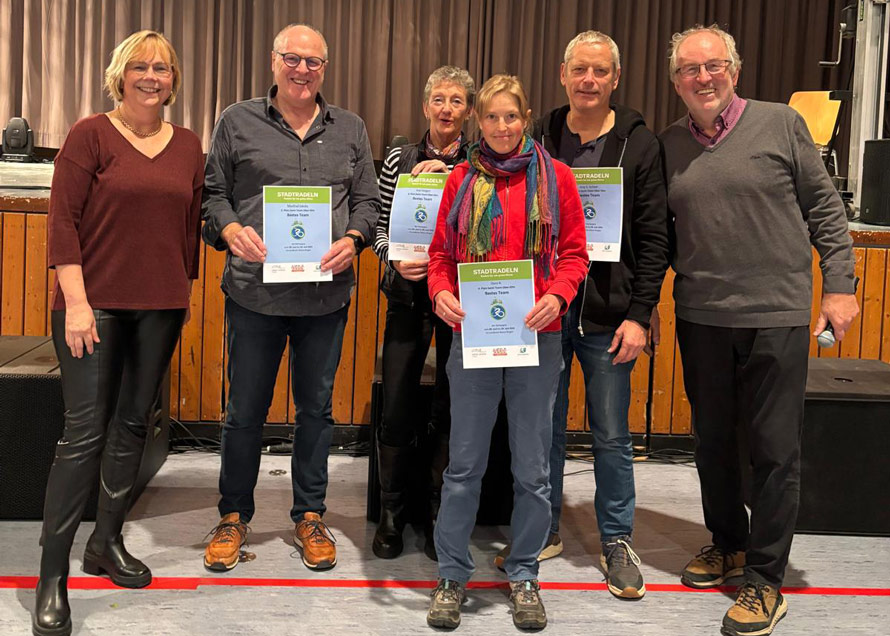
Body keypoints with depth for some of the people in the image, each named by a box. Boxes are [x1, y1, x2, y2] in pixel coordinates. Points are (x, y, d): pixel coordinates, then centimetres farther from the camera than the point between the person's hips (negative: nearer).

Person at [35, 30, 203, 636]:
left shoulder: (188, 147, 10)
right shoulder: (90, 134, -3)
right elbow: (63, 221, -8)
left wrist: (185, 292, 13)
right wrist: (76, 302, -14)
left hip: (161, 308, 5)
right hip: (96, 303, -4)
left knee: (133, 426, 12)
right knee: (85, 433, -7)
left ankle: (108, 541, 28)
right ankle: (53, 575, 1)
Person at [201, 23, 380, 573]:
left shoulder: (350, 130, 11)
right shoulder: (238, 122, 6)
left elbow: (367, 200, 10)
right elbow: (213, 193, 6)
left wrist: (353, 240, -9)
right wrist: (230, 229, -14)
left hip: (327, 294, 2)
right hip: (255, 292, -1)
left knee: (316, 408, 11)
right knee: (245, 409, 6)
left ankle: (310, 515, 25)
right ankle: (234, 516, 23)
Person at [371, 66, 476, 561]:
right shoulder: (399, 160, 6)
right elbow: (380, 226, 8)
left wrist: (450, 174, -14)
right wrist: (395, 259, -11)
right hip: (409, 292, 1)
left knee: (454, 407, 4)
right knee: (398, 402, 0)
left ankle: (442, 517, 19)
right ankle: (392, 513, 17)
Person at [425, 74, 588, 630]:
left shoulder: (555, 176, 3)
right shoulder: (463, 179, 7)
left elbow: (574, 252, 3)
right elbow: (442, 252, 9)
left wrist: (557, 296, -15)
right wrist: (441, 291, -10)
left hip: (535, 335, 0)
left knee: (533, 468, 7)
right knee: (464, 463, 5)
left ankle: (524, 576, 23)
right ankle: (453, 575, 19)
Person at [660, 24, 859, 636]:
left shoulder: (780, 123, -3)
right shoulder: (669, 145, 6)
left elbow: (825, 208, 0)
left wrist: (839, 285, -4)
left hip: (776, 315, -3)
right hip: (701, 316, 4)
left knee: (775, 449, 1)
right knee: (713, 440, 15)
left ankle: (766, 579, 13)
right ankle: (727, 543, 36)